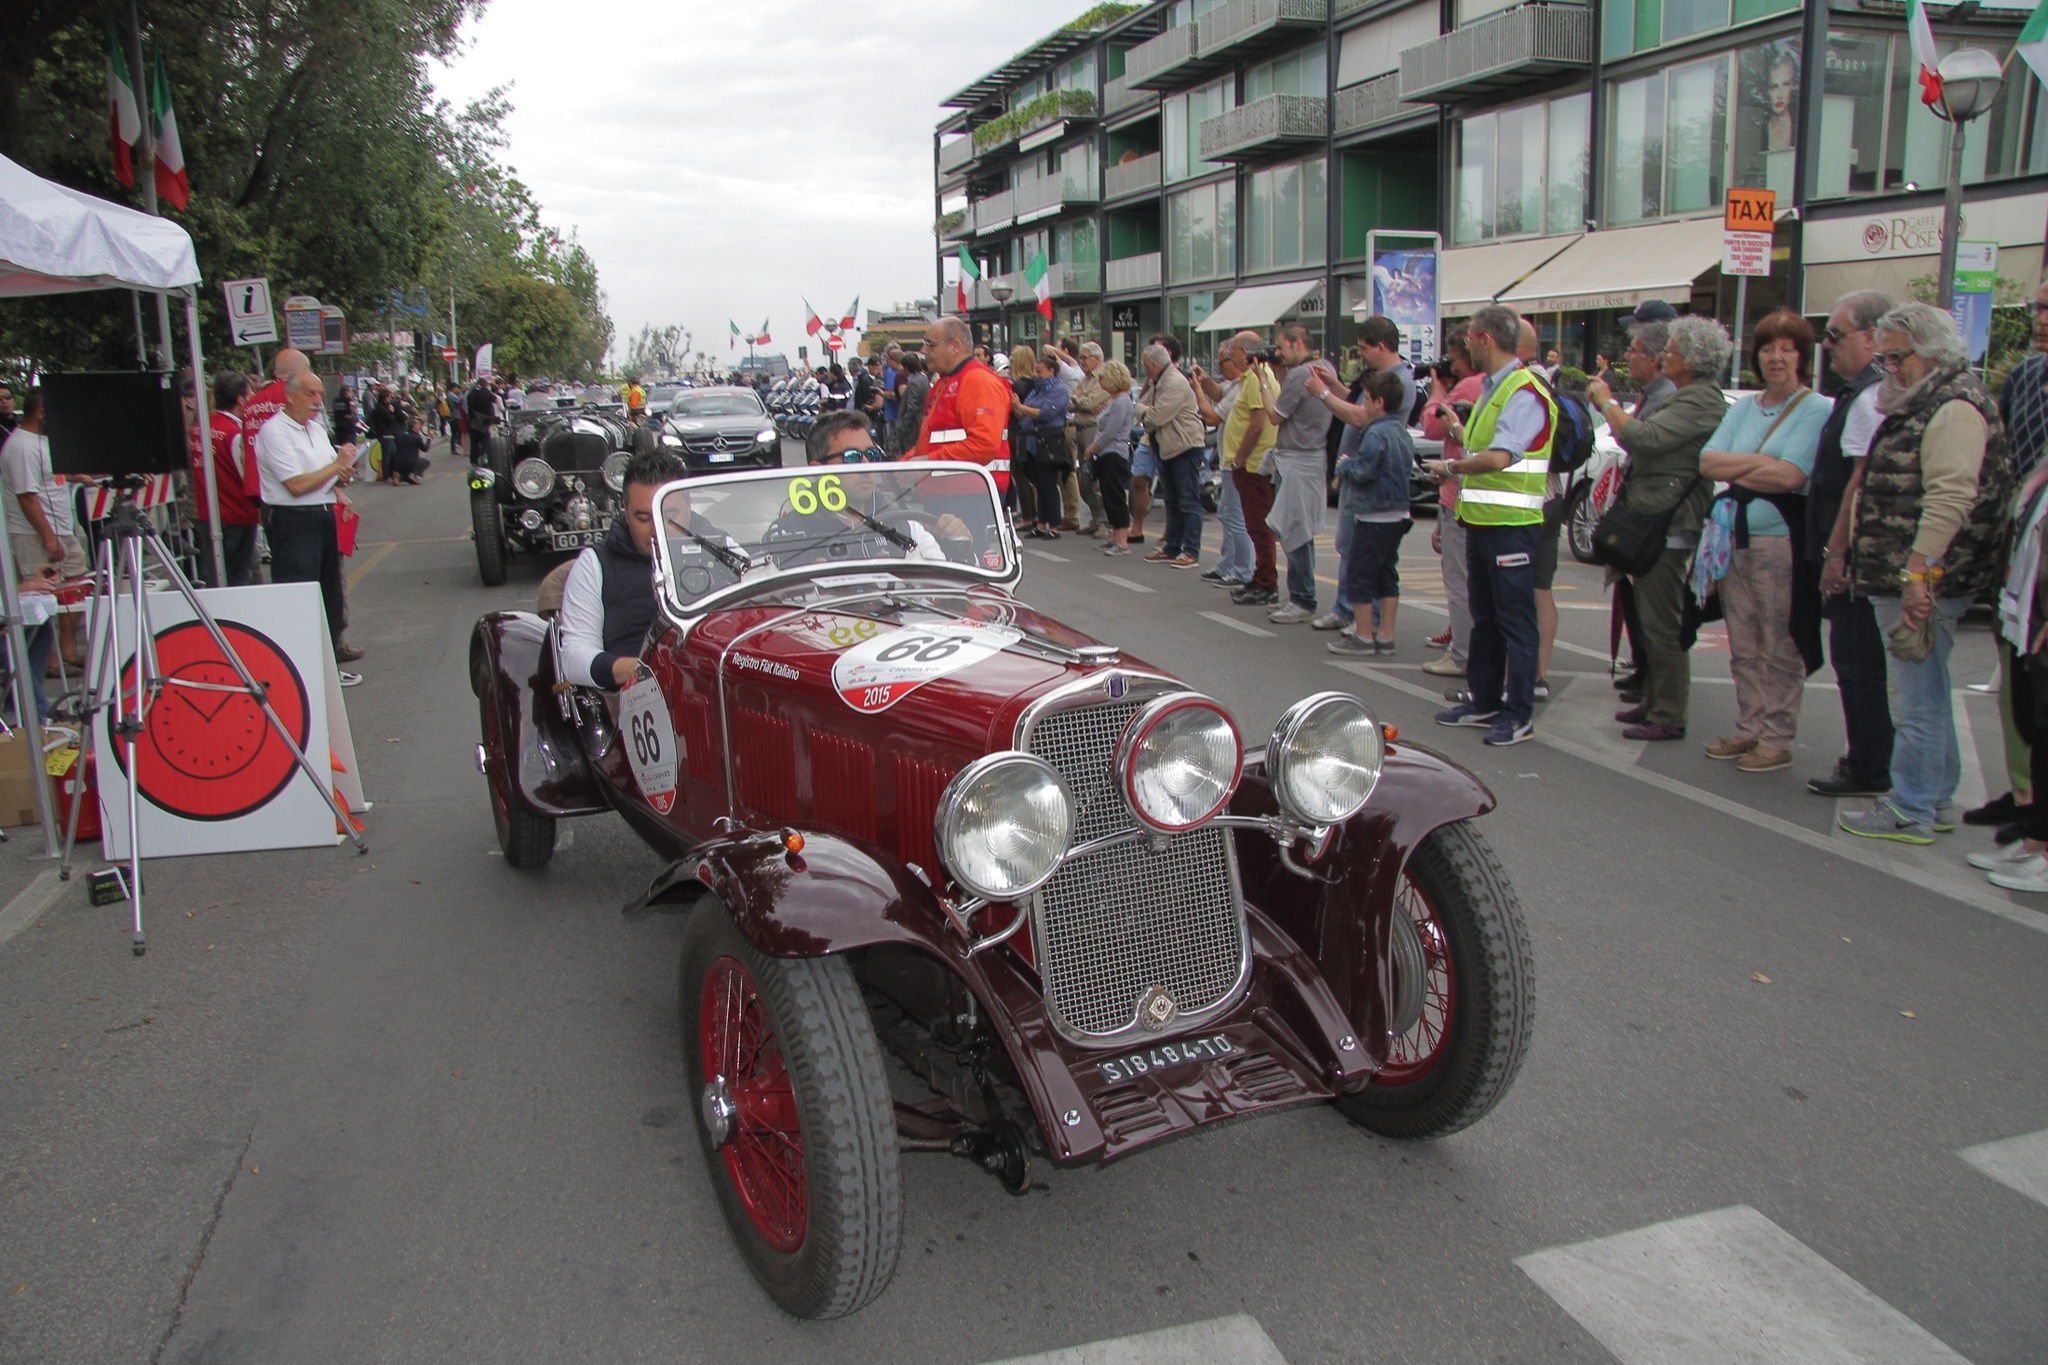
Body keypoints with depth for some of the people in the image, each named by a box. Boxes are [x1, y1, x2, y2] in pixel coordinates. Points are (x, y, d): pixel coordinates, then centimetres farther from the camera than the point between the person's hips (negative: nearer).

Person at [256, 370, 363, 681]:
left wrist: (343, 475, 0)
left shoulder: (316, 428, 16)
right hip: (293, 521, -9)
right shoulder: (275, 431, -12)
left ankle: (330, 646, 31)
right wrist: (337, 465, -11)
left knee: (330, 587, 17)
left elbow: (330, 476, 24)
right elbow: (297, 485, -20)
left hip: (324, 516, 9)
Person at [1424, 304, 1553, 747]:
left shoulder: (1525, 392, -16)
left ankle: (1520, 715, 3)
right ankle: (1485, 702, 27)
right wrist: (1456, 428, 26)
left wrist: (1449, 467, -15)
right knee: (1484, 616, 17)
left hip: (1510, 524, -10)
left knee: (1515, 620, -4)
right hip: (1481, 518, 10)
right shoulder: (1491, 388, 16)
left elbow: (1497, 458, -26)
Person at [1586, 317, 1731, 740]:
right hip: (1654, 523, 11)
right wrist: (1608, 408, 13)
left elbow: (1643, 437, -27)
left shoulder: (1700, 401, -17)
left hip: (1669, 526, -11)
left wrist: (1607, 402, -14)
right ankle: (1653, 701, 28)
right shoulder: (1687, 396, 18)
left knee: (1662, 624, -6)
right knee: (1650, 618, 17)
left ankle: (1669, 716, 0)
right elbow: (1639, 442, 20)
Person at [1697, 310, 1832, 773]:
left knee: (1780, 648, -1)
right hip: (1736, 538, 6)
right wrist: (1759, 462, -10)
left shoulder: (1817, 409, -5)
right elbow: (1707, 462, 3)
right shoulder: (1744, 407, 15)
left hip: (1781, 540, -6)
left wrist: (1734, 469, -5)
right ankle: (1749, 729, 21)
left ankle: (1777, 739, 6)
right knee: (1743, 645, 11)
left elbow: (1790, 475, -17)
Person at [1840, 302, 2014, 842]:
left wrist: (1918, 571, -27)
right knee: (1927, 692, 17)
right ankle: (1936, 800, 26)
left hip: (1924, 581, -11)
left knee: (1917, 699, -5)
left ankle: (1910, 812, 1)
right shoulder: (1921, 405, 20)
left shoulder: (1955, 407, -14)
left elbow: (1949, 497, -24)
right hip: (1903, 579, 11)